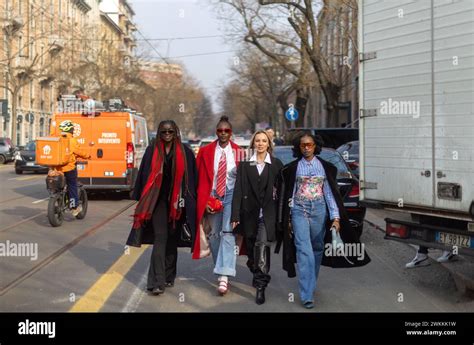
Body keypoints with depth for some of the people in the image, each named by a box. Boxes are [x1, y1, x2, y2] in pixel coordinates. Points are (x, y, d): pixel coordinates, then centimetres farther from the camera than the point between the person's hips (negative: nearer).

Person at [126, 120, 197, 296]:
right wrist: (142, 201, 2)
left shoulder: (184, 152, 3)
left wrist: (187, 200, -3)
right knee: (160, 238, -10)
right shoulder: (152, 151, 3)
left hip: (176, 201, 1)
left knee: (172, 239, 9)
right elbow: (144, 175, 5)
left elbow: (190, 177, 3)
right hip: (158, 200, -1)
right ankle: (157, 282, -13)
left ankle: (168, 276, 23)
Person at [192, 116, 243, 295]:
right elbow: (202, 179, 3)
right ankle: (221, 270, 27)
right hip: (213, 196, 3)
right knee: (214, 234, 9)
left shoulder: (239, 152, 0)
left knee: (227, 232, -16)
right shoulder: (206, 151, 2)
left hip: (232, 195, -2)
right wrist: (205, 201, -4)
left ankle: (223, 276, -21)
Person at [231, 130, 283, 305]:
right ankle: (259, 276, 34)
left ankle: (260, 286, -14)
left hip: (268, 212, -2)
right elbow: (238, 190, 0)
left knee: (262, 245, -17)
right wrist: (235, 215, -8)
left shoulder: (276, 164, 4)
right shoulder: (244, 164, 6)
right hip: (249, 212, 2)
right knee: (251, 249, 11)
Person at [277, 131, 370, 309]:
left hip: (319, 210, 2)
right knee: (304, 250, -12)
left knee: (317, 248, 11)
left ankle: (311, 284, 32)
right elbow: (287, 194, 5)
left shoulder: (325, 167, 5)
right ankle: (307, 295, -15)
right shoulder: (292, 168, 4)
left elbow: (330, 193, 2)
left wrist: (336, 217, -7)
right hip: (299, 211, -2)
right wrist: (285, 219, 3)